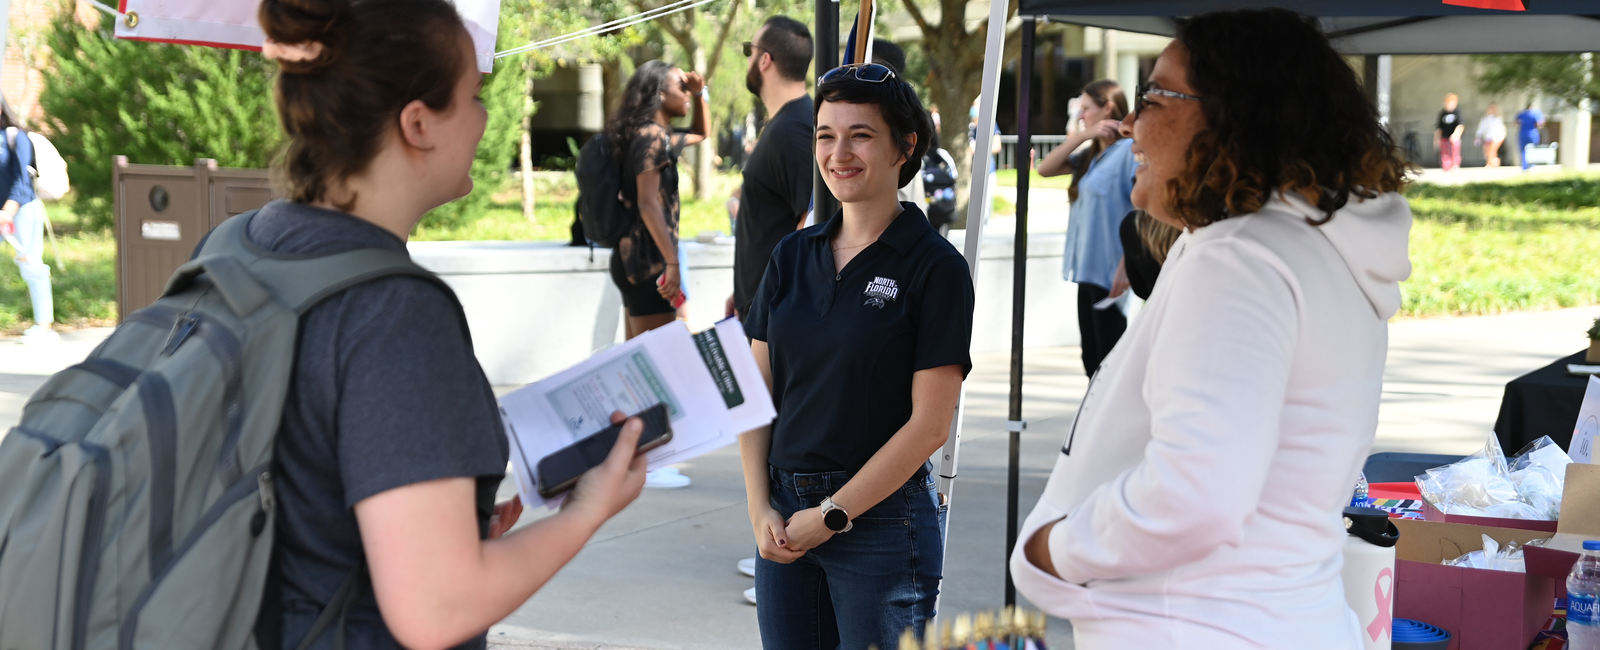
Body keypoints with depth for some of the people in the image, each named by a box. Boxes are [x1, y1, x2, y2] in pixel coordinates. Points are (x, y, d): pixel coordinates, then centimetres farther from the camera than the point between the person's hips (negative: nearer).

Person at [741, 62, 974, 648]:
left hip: (882, 517, -5)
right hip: (785, 520, 5)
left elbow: (929, 425, -12)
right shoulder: (793, 256, 8)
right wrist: (760, 509, -3)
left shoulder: (936, 267, -8)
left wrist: (832, 514, -12)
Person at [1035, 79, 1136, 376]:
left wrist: (1128, 268, -23)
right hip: (1088, 272, 9)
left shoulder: (1130, 150, -13)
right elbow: (1045, 169, 9)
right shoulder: (1091, 155, 15)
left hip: (1113, 275, -9)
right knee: (1092, 360, 14)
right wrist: (1083, 135, -2)